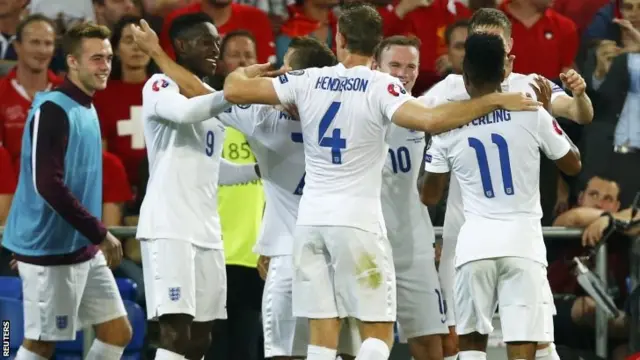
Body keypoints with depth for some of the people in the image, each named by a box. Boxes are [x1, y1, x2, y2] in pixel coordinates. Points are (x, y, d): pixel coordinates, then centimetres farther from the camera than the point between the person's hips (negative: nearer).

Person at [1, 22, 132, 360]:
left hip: (84, 249, 9)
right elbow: (47, 185, -24)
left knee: (118, 332, 7)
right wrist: (100, 234, -21)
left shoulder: (86, 108, 12)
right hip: (52, 249, -9)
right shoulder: (52, 110, -16)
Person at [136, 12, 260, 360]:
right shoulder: (161, 86, -4)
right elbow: (184, 111, -28)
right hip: (168, 227, -9)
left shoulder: (212, 100, 21)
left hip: (206, 230, 9)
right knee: (176, 330, -17)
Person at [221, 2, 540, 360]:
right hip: (357, 221, -4)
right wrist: (495, 101, -19)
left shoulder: (308, 81, 3)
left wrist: (244, 72, 27)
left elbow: (235, 90, 4)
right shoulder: (381, 87, -9)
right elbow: (430, 120, -25)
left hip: (311, 219, 4)